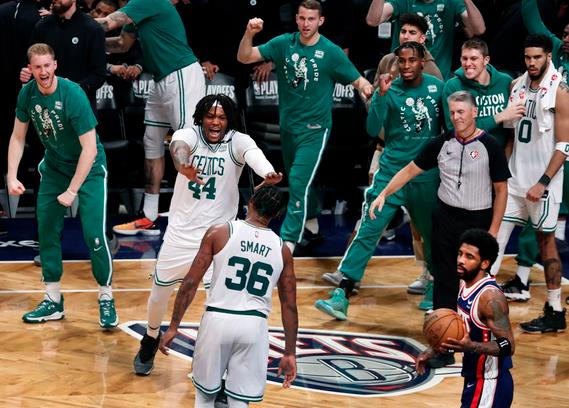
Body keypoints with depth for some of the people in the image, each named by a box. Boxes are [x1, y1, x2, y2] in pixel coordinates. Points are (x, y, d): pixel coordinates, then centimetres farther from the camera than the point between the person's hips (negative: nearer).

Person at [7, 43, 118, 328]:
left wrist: (72, 191, -26)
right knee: (47, 230, 3)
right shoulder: (27, 93, -10)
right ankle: (53, 301, 14)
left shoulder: (73, 95, -28)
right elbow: (18, 137, 3)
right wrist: (12, 177, -6)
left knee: (94, 234, -14)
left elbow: (89, 148, -26)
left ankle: (106, 299, 2)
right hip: (54, 165, 6)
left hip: (89, 168, -6)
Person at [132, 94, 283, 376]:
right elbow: (179, 145, -36)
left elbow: (252, 152, -35)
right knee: (159, 293, 15)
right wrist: (182, 164, -61)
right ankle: (151, 339, 43)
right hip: (180, 233, 1)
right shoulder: (189, 135, -11)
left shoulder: (237, 141, -11)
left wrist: (267, 173, -59)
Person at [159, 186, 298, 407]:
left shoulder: (219, 232, 0)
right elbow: (289, 306, 8)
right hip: (253, 325, 1)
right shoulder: (282, 249, 7)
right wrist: (290, 354, 14)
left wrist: (173, 327, 4)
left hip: (217, 320, -1)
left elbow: (190, 283, -3)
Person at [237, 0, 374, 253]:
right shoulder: (283, 43, -4)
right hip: (287, 125, 5)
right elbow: (244, 58, -7)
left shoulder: (331, 52, -12)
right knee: (296, 180, 20)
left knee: (299, 182, -15)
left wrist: (364, 86, -32)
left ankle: (288, 241, -12)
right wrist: (249, 34, -26)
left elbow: (356, 79, -7)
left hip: (314, 128, -5)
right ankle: (310, 222, 43)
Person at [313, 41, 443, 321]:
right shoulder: (390, 90, -5)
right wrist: (381, 95, -25)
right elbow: (373, 129, -15)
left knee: (433, 233, 13)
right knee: (367, 232, -10)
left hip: (427, 176, 2)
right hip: (391, 172, -2)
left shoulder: (438, 87, 1)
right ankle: (342, 297, -13)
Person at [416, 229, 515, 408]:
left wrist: (471, 347, -37)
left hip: (489, 385, -10)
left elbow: (508, 346, -24)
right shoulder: (465, 284, 4)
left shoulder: (490, 297, -23)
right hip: (475, 378, 10)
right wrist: (433, 350, 15)